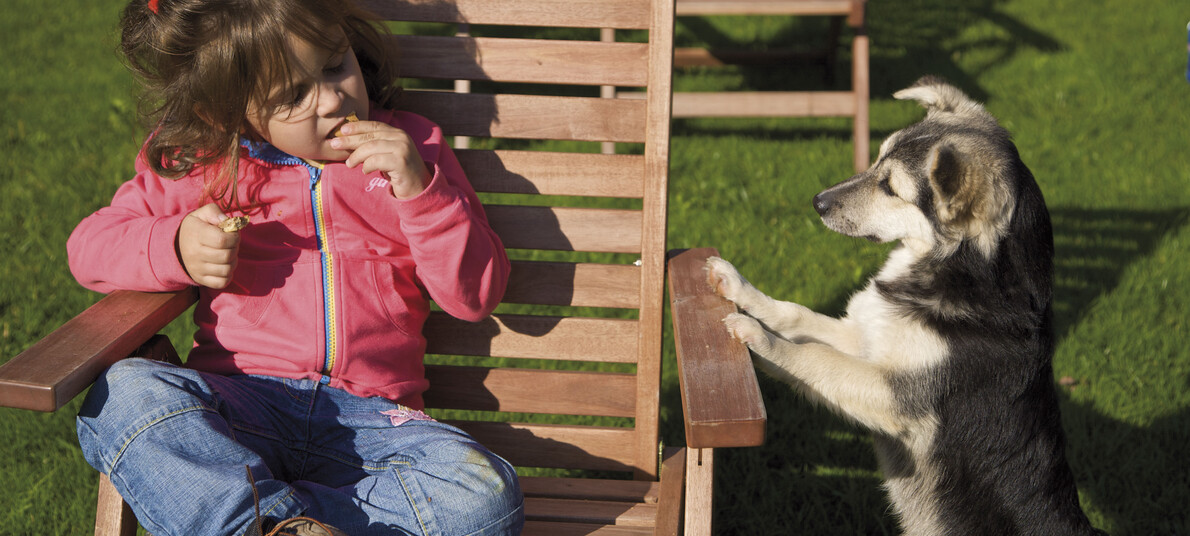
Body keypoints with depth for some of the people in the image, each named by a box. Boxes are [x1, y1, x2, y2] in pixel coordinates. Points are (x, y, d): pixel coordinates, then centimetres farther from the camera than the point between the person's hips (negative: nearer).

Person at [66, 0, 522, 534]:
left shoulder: (413, 148, 8)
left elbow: (476, 295, 4)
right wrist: (175, 247, -8)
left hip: (368, 417, 0)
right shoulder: (199, 164, 8)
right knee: (122, 394, -30)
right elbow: (90, 245, 13)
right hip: (236, 403, 0)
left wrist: (420, 189, -11)